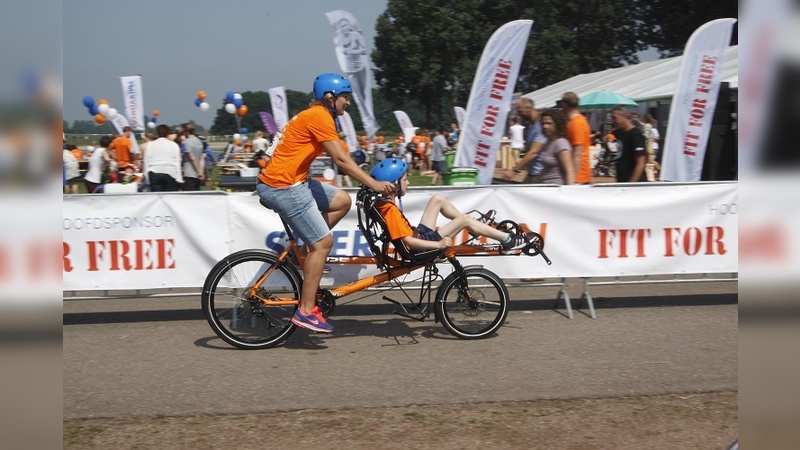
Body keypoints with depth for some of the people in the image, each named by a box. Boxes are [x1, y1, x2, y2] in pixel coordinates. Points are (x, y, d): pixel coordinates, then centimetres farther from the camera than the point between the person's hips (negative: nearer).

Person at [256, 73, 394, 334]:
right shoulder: (319, 117, -13)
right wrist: (373, 184, -18)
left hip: (293, 182, 10)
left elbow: (340, 159, 19)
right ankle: (306, 311, -5)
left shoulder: (316, 115, 18)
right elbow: (341, 160, -19)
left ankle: (307, 251, 13)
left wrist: (370, 180, 14)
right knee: (323, 242, -8)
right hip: (283, 187, -10)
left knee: (342, 201, 14)